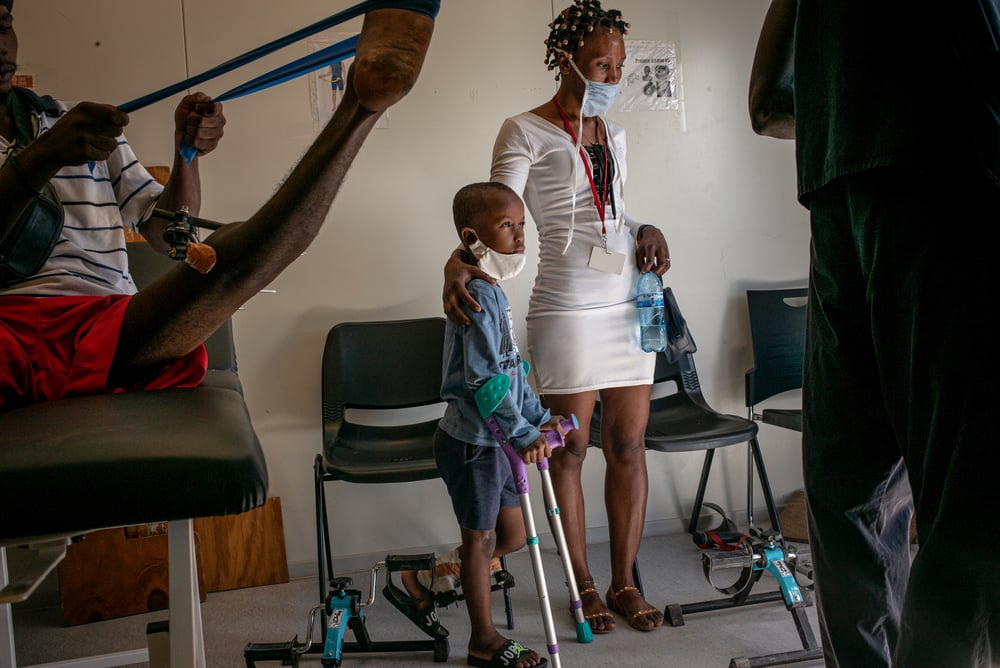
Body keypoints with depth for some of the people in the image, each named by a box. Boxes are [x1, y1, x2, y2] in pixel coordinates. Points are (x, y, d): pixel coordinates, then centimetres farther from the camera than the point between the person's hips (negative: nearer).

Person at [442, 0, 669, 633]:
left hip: (627, 303, 6)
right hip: (567, 308, -6)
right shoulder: (525, 132, -4)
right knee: (570, 449, 3)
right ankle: (584, 585, 19)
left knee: (629, 444, 7)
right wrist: (459, 261, -32)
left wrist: (647, 230, 4)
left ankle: (625, 582, 20)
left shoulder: (611, 131, 15)